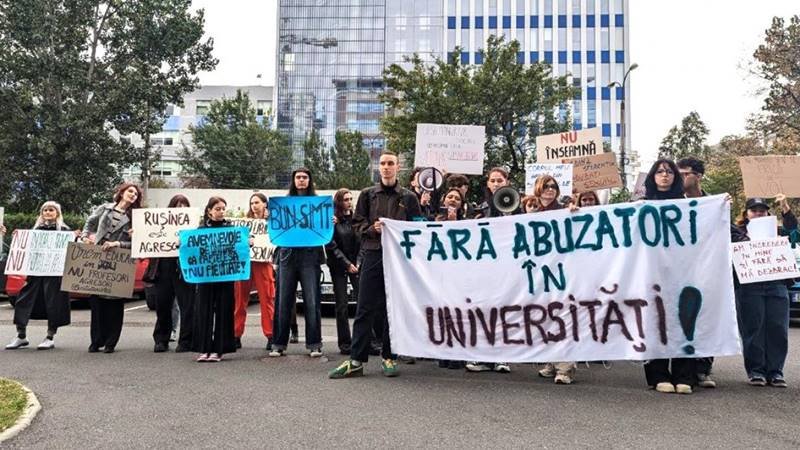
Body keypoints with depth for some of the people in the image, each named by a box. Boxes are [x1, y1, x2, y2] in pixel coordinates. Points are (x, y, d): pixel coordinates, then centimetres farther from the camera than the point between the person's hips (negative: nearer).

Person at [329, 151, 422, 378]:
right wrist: (372, 229, -8)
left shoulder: (408, 197, 9)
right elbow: (357, 224, 10)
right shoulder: (368, 195, 12)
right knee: (365, 309, -1)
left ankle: (389, 357, 16)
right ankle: (356, 361, 2)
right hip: (373, 255, 0)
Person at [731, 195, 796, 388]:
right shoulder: (736, 231, 14)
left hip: (777, 285, 3)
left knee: (778, 329, 0)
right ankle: (755, 370, 4)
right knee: (753, 329, -2)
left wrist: (785, 208, -5)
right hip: (749, 287, -3)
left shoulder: (776, 231, 22)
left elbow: (792, 231, 6)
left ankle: (775, 371, 7)